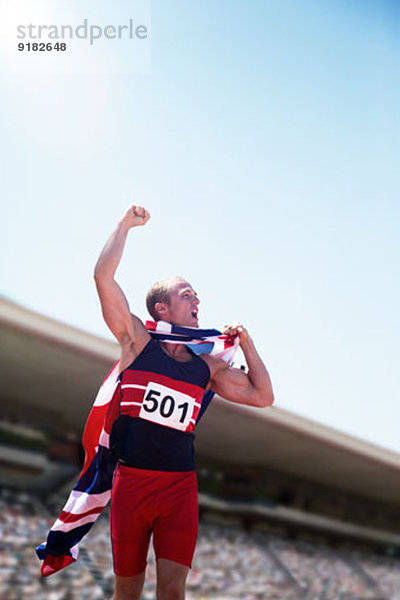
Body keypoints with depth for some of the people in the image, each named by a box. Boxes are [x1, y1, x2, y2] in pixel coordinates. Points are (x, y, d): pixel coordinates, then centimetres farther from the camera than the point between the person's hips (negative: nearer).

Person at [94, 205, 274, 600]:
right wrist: (126, 225, 1)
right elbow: (104, 276, -7)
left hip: (181, 486, 2)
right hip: (131, 480, -2)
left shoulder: (208, 367, 10)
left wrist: (245, 344, 7)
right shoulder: (138, 343, 1)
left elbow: (263, 396, 12)